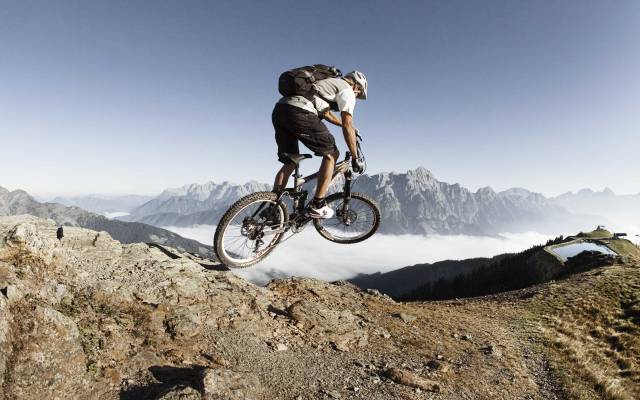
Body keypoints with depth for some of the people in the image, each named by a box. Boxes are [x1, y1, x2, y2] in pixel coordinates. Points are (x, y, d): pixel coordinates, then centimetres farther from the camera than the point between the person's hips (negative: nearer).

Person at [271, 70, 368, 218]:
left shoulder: (330, 83, 37)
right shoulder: (347, 90, 11)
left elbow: (326, 112, 51)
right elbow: (347, 125, 2)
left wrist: (346, 125, 62)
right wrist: (355, 157, 7)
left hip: (279, 110, 9)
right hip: (299, 112, -9)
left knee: (290, 164, 18)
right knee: (331, 154, 5)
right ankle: (317, 206, 2)